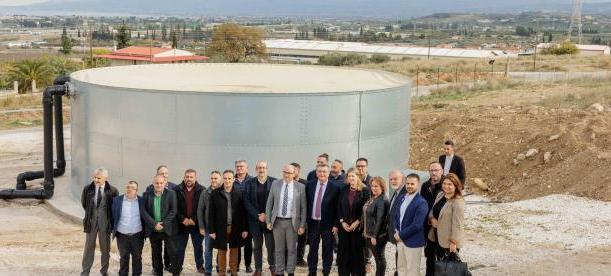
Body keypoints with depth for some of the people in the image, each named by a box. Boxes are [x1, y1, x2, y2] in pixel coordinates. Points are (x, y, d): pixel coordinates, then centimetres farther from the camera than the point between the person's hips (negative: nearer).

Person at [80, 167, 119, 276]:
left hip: (105, 223, -1)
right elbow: (84, 203, 11)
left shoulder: (112, 191, -9)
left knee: (105, 249, 11)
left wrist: (111, 220, 3)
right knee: (89, 248, 7)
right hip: (91, 222, 1)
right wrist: (91, 213, 10)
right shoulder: (87, 189, -4)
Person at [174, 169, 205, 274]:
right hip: (181, 224, 1)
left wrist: (194, 220, -13)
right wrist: (183, 219, -12)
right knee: (179, 247, 7)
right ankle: (178, 267, 19)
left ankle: (200, 266, 23)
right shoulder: (177, 190, -2)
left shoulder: (202, 190, -4)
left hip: (196, 224, 0)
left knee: (198, 246, 10)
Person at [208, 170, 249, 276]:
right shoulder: (215, 194, -3)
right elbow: (211, 213, -2)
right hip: (221, 228, -1)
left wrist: (244, 229, -2)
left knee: (234, 251, 9)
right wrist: (211, 230, -5)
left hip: (235, 228, 1)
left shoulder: (239, 194, 0)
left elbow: (243, 213, 1)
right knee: (222, 251, 6)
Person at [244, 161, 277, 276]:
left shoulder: (274, 182, -1)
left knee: (271, 245, -2)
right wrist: (257, 215, -11)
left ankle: (272, 266, 14)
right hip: (255, 219, 1)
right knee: (257, 246, 8)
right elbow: (247, 201, -1)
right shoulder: (249, 183, 3)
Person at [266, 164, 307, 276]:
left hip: (292, 222, -2)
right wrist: (268, 221, 2)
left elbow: (303, 207, -2)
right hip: (277, 221, 2)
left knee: (292, 249, 5)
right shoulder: (275, 184, 2)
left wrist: (302, 225, -5)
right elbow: (269, 204, 6)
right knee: (279, 249, 9)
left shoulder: (300, 187, -4)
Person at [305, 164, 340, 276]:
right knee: (312, 250, 11)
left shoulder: (335, 188, -6)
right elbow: (306, 204, 7)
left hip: (328, 224, -3)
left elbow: (337, 208, -6)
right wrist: (305, 221, 3)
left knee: (327, 251, 5)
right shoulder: (309, 186, 4)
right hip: (312, 223, 3)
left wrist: (335, 224, -10)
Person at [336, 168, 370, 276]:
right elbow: (339, 207, 7)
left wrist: (357, 222, -11)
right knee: (344, 251, 4)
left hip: (358, 226, -3)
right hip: (344, 226, 3)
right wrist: (342, 222, -4)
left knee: (357, 251, 0)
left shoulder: (365, 191, -3)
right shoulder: (344, 190, 9)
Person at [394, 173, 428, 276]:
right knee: (401, 268, 17)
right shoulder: (401, 198, 7)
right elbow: (396, 216, 15)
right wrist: (396, 231, -2)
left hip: (413, 242, -7)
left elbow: (416, 225, -22)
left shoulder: (421, 203, -17)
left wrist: (401, 235, -14)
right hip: (400, 240, 7)